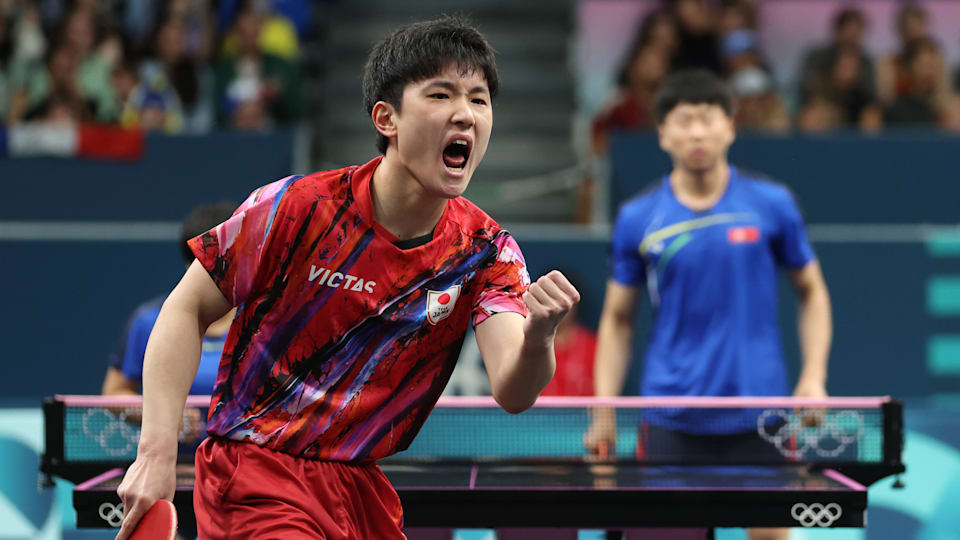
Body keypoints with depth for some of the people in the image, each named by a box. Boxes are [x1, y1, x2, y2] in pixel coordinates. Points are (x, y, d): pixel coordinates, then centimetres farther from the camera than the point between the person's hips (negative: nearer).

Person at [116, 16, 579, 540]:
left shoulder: (486, 249, -5)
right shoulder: (297, 207, -14)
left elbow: (510, 392, -18)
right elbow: (187, 307, -6)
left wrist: (537, 339, -42)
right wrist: (157, 454, -16)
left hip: (361, 489, 5)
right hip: (253, 472, -5)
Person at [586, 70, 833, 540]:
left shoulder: (771, 205, 0)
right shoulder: (637, 219, 1)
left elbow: (812, 292, 9)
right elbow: (618, 319, 9)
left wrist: (814, 377, -4)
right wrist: (603, 412, 1)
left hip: (757, 413, 0)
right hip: (672, 421, 0)